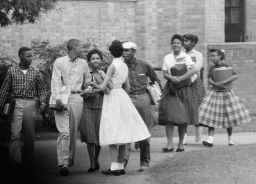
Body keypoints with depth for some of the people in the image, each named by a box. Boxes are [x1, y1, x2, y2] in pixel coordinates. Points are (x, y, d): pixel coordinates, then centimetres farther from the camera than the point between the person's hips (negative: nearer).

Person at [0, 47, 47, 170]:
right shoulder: (12, 71, 2)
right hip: (16, 103, -2)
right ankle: (15, 161, -7)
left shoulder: (35, 72, 7)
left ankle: (28, 161, 12)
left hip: (30, 104, 2)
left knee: (30, 135, 4)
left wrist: (42, 101, -3)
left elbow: (41, 89, 14)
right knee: (15, 134, -9)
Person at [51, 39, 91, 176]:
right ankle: (63, 163, -16)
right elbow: (55, 81, -4)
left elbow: (88, 81, 25)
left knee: (73, 132, 4)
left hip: (77, 98, 4)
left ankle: (70, 160, 12)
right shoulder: (59, 62, 3)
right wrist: (57, 99, -15)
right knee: (64, 132, -12)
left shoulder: (83, 63, 15)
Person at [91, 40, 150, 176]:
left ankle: (114, 167, -12)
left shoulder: (113, 66, -13)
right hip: (122, 97, 7)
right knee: (121, 133, 8)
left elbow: (103, 87, -14)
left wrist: (94, 84, 5)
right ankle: (120, 166, 10)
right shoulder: (125, 66, 9)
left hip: (112, 99, -7)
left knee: (112, 134, -7)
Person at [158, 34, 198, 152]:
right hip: (171, 88, 1)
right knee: (169, 115, -12)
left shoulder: (186, 57, 6)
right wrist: (172, 78, -17)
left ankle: (181, 144, 8)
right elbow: (165, 74, 4)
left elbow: (193, 70, -8)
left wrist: (180, 78, -16)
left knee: (183, 117, -1)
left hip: (185, 88, -1)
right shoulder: (167, 58, 12)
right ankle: (169, 144, -13)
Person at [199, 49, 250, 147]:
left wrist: (223, 82, -25)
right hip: (214, 93, 2)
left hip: (226, 93, -2)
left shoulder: (226, 67, -5)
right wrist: (217, 84, -22)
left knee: (228, 117, 4)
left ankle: (230, 138, 20)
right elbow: (210, 80, -3)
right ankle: (210, 139, -10)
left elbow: (235, 76, -18)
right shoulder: (212, 68, 5)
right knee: (211, 116, -8)